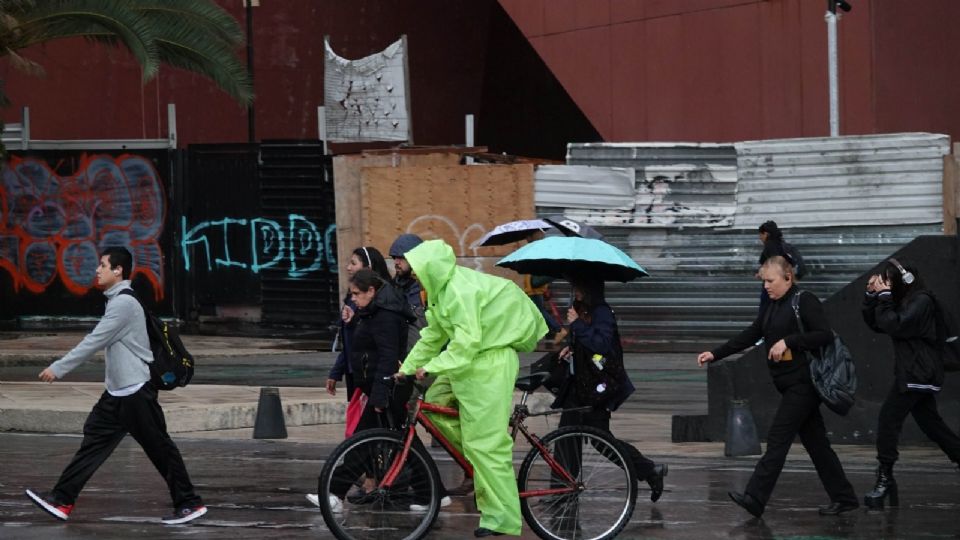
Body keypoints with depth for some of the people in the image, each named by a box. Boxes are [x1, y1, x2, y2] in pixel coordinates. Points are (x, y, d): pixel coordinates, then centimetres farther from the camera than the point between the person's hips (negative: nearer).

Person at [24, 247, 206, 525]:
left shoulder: (124, 303, -17)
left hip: (135, 392, -10)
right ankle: (62, 500, 5)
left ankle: (189, 504, 4)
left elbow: (94, 342, -19)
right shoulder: (116, 301, 13)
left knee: (159, 447, -3)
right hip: (117, 391, 10)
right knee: (94, 440, 5)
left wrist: (58, 368, -16)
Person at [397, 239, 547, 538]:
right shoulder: (441, 289, 10)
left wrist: (433, 367, -29)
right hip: (470, 359, 11)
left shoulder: (461, 291, -22)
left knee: (485, 442, -9)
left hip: (490, 362, -11)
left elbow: (467, 342, -28)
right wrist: (407, 368, 17)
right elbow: (434, 335, 18)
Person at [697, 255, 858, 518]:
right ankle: (843, 497, 14)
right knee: (815, 442, 9)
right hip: (789, 385, 9)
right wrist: (715, 354, 7)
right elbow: (748, 337, 15)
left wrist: (788, 341, -22)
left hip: (803, 383, -9)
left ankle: (755, 497, -15)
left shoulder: (805, 302, -10)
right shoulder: (772, 308, 15)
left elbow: (825, 334, -18)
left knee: (778, 439, -12)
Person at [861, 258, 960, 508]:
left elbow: (895, 326, -23)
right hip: (912, 372, 10)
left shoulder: (921, 301, -13)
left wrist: (884, 297, -15)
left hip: (918, 373, -10)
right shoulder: (902, 301, 14)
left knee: (888, 419, -14)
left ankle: (885, 479, -16)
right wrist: (872, 296, 2)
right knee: (930, 422, 13)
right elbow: (875, 323, 15)